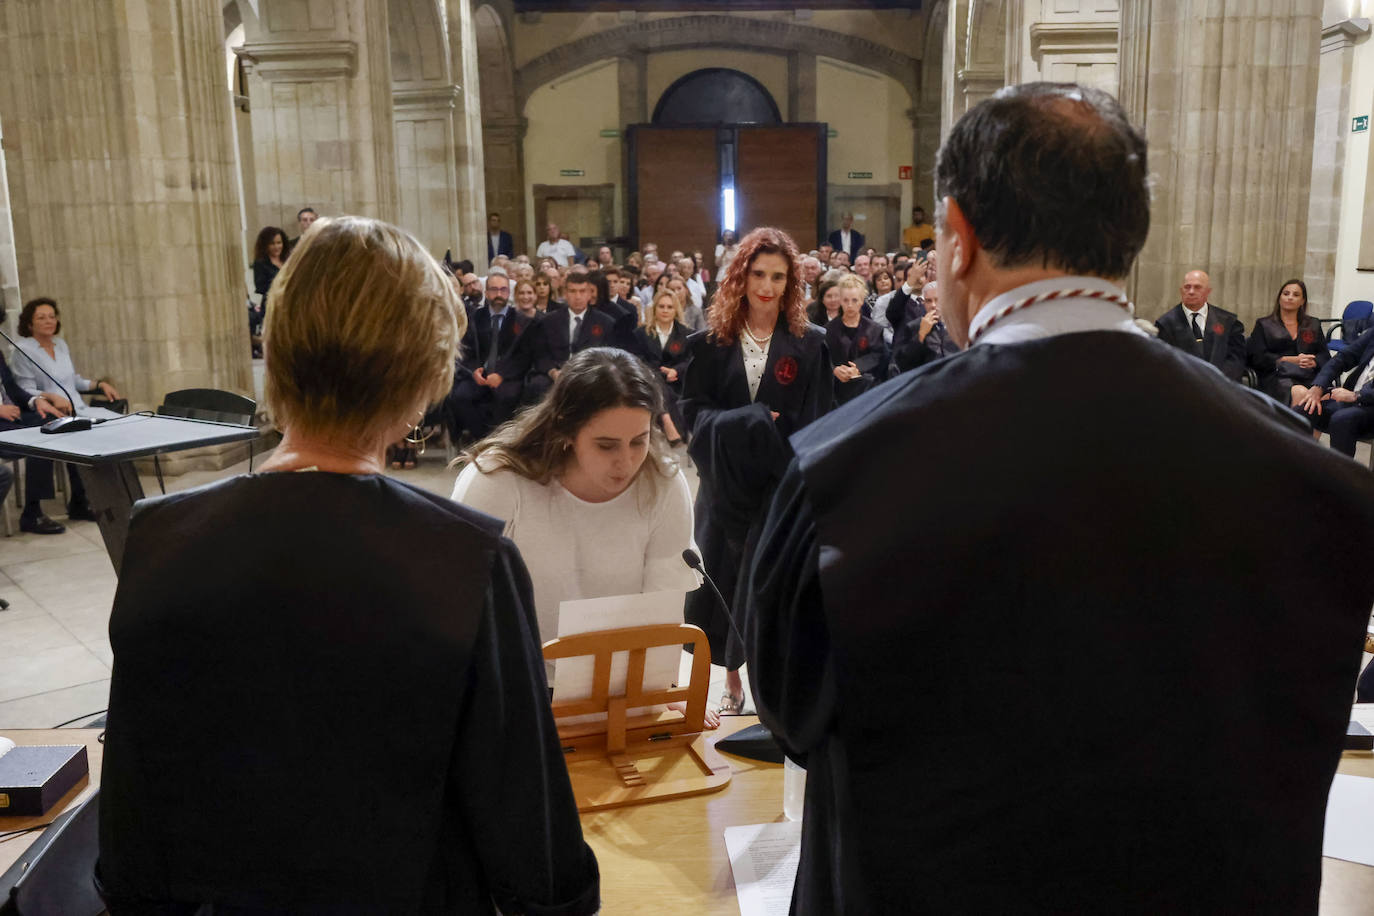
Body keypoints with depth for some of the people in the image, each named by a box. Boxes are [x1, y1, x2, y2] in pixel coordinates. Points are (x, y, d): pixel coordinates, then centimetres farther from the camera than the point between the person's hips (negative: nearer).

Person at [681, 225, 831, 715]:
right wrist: (748, 423, -15)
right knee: (724, 578, 5)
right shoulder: (709, 343, 4)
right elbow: (694, 412, 0)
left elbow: (816, 422, -1)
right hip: (726, 485, 1)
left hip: (783, 486, -1)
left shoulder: (810, 344, 2)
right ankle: (732, 680, 21)